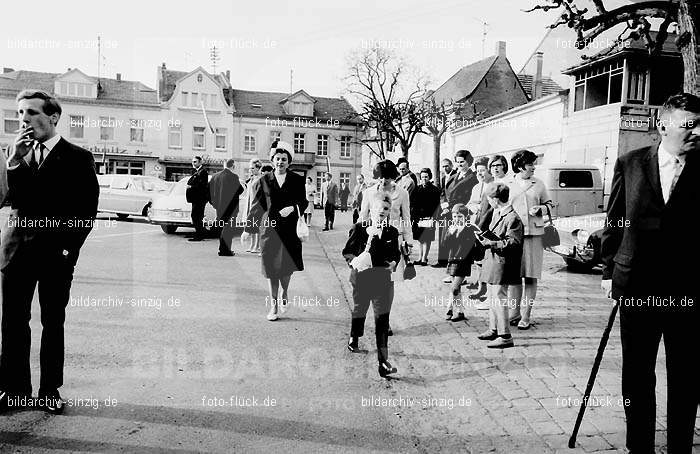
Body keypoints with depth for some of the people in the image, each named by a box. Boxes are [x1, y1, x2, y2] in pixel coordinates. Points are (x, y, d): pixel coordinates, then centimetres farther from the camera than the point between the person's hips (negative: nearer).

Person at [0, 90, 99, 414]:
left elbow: (88, 211, -4)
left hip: (56, 253, -3)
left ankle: (50, 389, 17)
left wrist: (69, 247, -8)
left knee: (53, 323, 6)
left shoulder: (78, 158, -2)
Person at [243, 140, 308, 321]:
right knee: (271, 267, 3)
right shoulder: (264, 180, 7)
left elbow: (303, 203, 7)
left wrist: (292, 208, -14)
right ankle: (273, 305, 16)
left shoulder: (297, 180, 4)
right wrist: (247, 228, 6)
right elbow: (256, 206, 8)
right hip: (270, 228, 1)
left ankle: (284, 295, 29)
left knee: (287, 266, -2)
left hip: (290, 229, -1)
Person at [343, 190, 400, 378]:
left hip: (384, 279, 1)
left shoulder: (392, 232, 5)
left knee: (382, 318, -3)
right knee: (359, 311, 17)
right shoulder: (359, 229, -4)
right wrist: (353, 261, -22)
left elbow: (396, 254, 16)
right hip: (362, 278, -1)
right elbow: (347, 252, -3)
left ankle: (383, 360, 3)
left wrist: (393, 263, -4)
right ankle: (354, 339, 45)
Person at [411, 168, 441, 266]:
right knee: (420, 239, 11)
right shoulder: (417, 189, 11)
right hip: (417, 217, 4)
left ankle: (424, 259, 3)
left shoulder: (434, 190, 0)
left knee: (426, 239, -3)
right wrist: (412, 215, 8)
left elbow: (438, 206, -2)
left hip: (428, 218, -4)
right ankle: (421, 257, 21)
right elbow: (411, 202, 15)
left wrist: (433, 218, -9)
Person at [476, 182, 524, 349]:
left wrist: (492, 243, -25)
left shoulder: (512, 217, -17)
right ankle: (494, 330, 30)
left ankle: (505, 337, 1)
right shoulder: (496, 213, 13)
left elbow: (514, 242, -21)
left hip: (502, 263, -10)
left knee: (499, 298, -7)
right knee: (493, 296, 17)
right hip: (492, 260, 10)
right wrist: (486, 238, 11)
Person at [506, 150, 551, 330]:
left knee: (531, 277, 0)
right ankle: (513, 314, 14)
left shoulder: (539, 184, 8)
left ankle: (525, 317, 9)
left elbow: (548, 204, 18)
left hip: (534, 234, 1)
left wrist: (539, 209, -5)